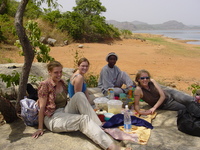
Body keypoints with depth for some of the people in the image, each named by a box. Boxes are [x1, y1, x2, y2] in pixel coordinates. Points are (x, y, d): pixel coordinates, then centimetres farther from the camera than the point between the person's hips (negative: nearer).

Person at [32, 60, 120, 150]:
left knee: (79, 95, -20)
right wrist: (40, 128, -11)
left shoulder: (61, 82, 11)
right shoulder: (45, 85, -10)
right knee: (83, 119, -30)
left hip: (64, 112, 6)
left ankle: (98, 126, -25)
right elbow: (42, 107, -11)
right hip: (53, 118, -6)